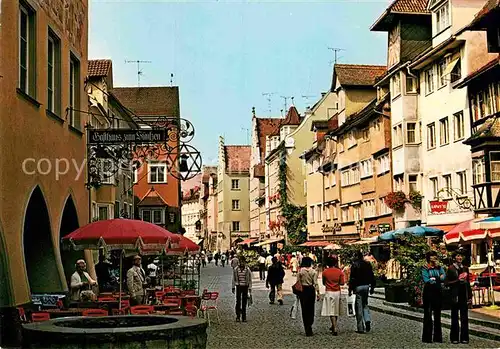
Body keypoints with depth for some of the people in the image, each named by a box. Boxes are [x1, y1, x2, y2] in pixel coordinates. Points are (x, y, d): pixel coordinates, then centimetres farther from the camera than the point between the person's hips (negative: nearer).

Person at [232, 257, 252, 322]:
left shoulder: (247, 270, 1)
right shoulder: (235, 269, 2)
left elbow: (250, 279, 6)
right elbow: (234, 279, 9)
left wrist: (250, 288, 1)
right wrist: (233, 287, 6)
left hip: (245, 287, 1)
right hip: (238, 286, -1)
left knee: (244, 302, 6)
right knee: (238, 301, -10)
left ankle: (244, 317, 13)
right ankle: (238, 316, -5)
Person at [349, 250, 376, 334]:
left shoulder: (355, 265, -9)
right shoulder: (368, 264, 7)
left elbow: (352, 278, -12)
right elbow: (372, 277, 11)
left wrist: (350, 289, -7)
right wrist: (372, 287, 19)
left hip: (358, 286, -5)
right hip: (366, 286, 5)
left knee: (359, 307, 0)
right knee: (365, 304, 21)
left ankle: (360, 328, 1)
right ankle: (367, 320, -1)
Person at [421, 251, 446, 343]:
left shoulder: (439, 268, 13)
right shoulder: (425, 268, 0)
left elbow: (443, 277, -2)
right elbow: (426, 280, -13)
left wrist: (433, 279, -15)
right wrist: (438, 279, -7)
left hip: (438, 293, 4)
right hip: (428, 292, -4)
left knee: (437, 315, 7)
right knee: (428, 314, -3)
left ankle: (438, 337, 12)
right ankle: (427, 337, 0)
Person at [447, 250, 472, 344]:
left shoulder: (465, 268, 12)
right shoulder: (451, 268, -2)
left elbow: (468, 283, 15)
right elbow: (447, 283, -6)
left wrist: (470, 296, 11)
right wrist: (458, 280, -16)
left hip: (464, 295, 4)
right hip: (455, 296, -4)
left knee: (464, 317, 3)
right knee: (454, 317, 3)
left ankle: (464, 338, 9)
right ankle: (454, 338, 8)